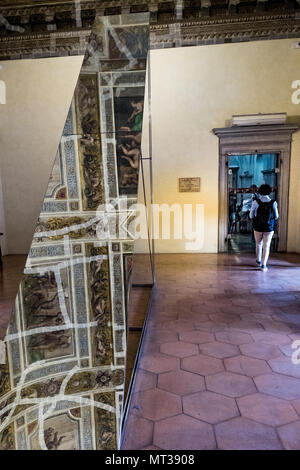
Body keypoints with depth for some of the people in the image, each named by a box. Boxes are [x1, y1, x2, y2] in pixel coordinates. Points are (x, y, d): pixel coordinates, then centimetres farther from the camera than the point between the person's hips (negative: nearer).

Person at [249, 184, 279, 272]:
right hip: (269, 228, 0)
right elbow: (276, 217, 1)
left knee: (259, 244, 21)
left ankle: (258, 261, 34)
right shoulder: (273, 203, -8)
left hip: (258, 227, 1)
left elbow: (251, 216, -4)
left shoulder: (256, 202, -11)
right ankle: (263, 265, 4)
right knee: (266, 246, 7)